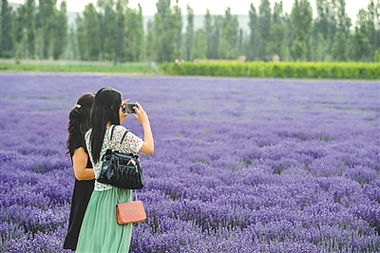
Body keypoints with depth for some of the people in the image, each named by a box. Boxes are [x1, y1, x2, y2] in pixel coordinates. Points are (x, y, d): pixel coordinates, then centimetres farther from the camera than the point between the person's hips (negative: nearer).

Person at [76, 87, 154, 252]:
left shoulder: (90, 135, 5)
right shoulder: (119, 133, -16)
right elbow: (149, 148, -6)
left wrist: (120, 119, 22)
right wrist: (145, 122, 6)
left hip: (98, 195, 7)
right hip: (118, 196, -7)